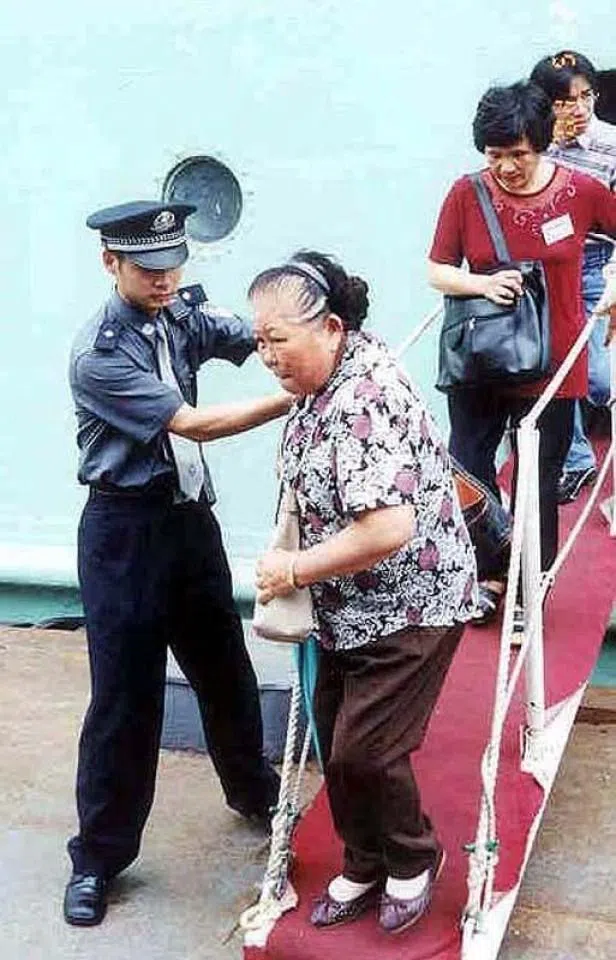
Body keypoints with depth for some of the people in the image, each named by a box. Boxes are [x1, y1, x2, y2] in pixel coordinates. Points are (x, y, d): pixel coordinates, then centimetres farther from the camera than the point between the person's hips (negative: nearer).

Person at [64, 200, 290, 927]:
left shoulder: (182, 316, 4)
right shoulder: (97, 356, -18)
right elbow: (194, 424, -24)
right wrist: (298, 396, -27)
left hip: (191, 516, 6)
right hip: (126, 532, -6)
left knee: (224, 666, 19)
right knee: (125, 692, 1)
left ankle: (254, 792, 43)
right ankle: (99, 855, 19)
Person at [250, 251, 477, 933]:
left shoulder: (365, 401, -28)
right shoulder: (325, 381, 1)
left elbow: (387, 529, -36)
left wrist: (295, 570, -23)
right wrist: (290, 548, 2)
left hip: (409, 605, -9)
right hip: (349, 606, 9)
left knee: (364, 751, -1)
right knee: (335, 741, 14)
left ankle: (413, 860, 27)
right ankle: (365, 868, 35)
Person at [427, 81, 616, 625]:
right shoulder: (467, 194, -6)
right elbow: (436, 271, -2)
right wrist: (481, 283, -20)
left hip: (550, 366, -1)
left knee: (538, 484, 7)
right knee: (469, 473, 10)